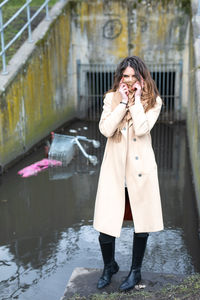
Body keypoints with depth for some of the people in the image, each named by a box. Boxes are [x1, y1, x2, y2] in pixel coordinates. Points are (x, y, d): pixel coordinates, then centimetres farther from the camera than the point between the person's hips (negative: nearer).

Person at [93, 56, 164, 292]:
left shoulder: (153, 101, 1)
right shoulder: (111, 98, 4)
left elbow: (142, 128, -17)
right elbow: (106, 129, -12)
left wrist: (136, 99, -13)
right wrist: (123, 102, -11)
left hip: (140, 167, 0)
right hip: (114, 166, 1)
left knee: (142, 221, 11)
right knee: (106, 226, 0)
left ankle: (136, 271, 34)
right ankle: (109, 266, 30)